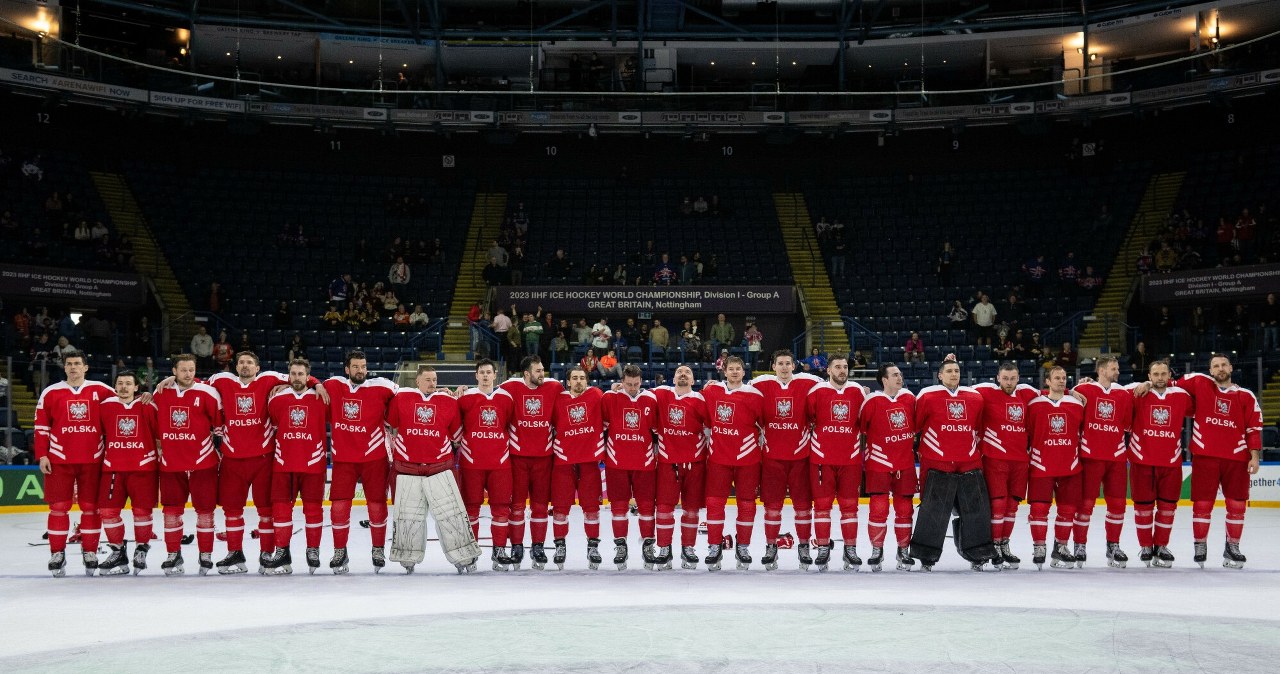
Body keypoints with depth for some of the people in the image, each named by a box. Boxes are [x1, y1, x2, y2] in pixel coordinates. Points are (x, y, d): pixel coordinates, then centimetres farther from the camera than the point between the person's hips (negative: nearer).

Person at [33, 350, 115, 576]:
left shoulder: (100, 390, 4)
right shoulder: (51, 393, 3)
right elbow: (41, 426, 3)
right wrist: (42, 455, -2)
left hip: (92, 460, 1)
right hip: (59, 459, 0)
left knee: (91, 507, 4)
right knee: (59, 507, 1)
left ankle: (90, 553, 14)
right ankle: (57, 554, 10)